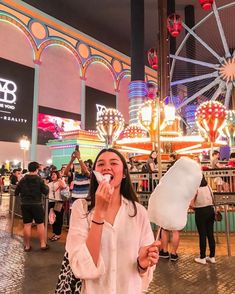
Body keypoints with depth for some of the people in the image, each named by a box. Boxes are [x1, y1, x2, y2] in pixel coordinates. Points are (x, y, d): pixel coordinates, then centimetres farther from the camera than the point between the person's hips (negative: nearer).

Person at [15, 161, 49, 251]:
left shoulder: (23, 179, 2)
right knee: (40, 224, 6)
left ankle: (27, 246, 14)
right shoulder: (39, 179, -9)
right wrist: (46, 186, 11)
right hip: (36, 204, -3)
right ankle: (43, 244, 10)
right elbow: (46, 192, -8)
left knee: (27, 225, 8)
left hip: (25, 204, 3)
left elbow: (16, 192, 8)